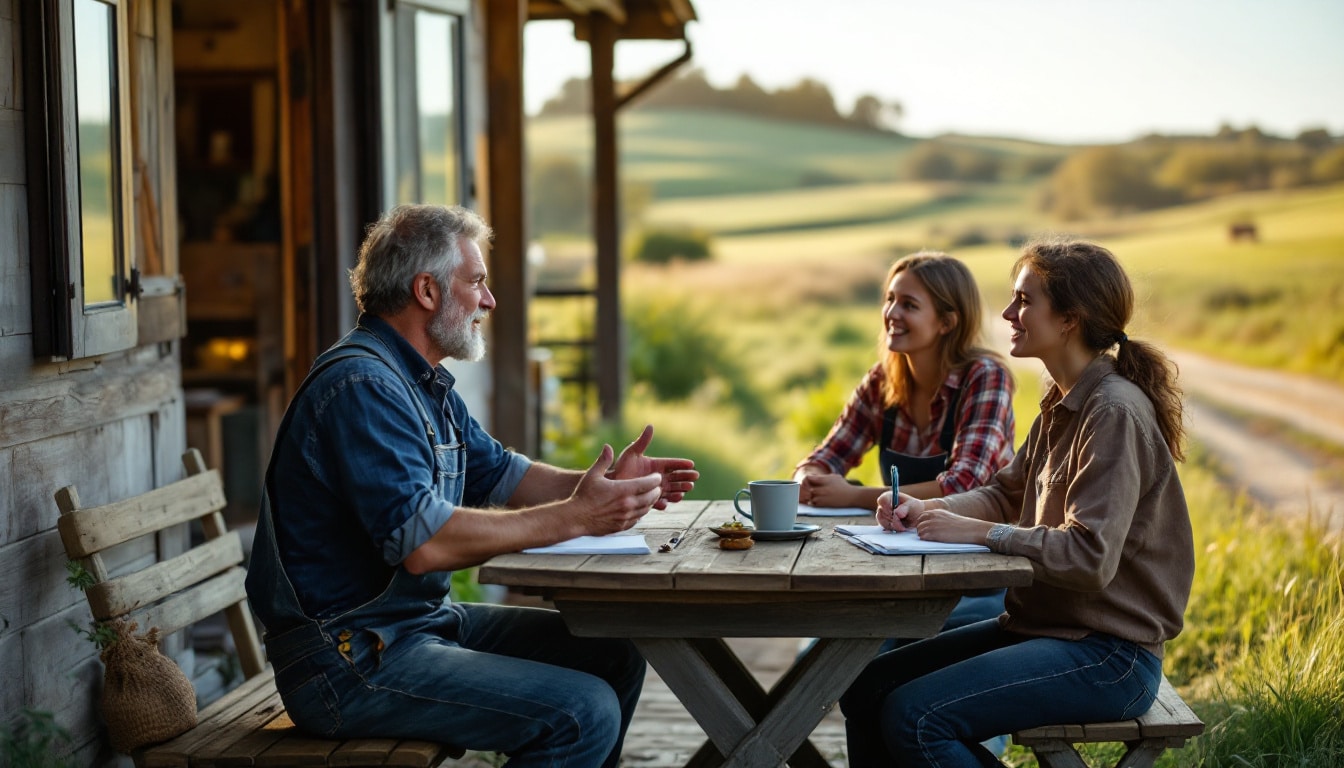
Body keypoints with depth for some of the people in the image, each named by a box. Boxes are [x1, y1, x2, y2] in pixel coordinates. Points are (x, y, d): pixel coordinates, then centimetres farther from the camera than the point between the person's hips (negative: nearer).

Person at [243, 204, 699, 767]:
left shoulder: (424, 382, 15)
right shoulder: (362, 386, -21)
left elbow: (498, 474, 21)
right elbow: (423, 542, -29)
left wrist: (598, 487, 3)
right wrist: (574, 517, -25)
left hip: (425, 618, 11)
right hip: (351, 658, -11)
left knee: (614, 657, 10)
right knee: (584, 713, -20)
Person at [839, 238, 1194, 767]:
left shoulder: (1115, 413, -19)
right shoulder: (1062, 404, 11)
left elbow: (1090, 557, -26)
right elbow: (1007, 495, 20)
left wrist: (978, 531, -19)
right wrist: (929, 509, 2)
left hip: (1108, 655, -9)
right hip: (1043, 626, 9)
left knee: (913, 717, -22)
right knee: (866, 690, 1)